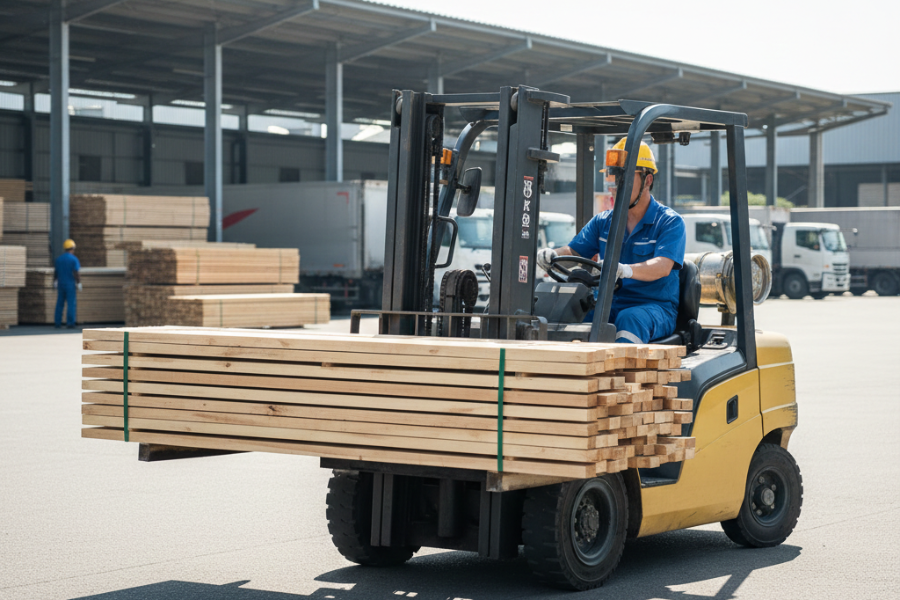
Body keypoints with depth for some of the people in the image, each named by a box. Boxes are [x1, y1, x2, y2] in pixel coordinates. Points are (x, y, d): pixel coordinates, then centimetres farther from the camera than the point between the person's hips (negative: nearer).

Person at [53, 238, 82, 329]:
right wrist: (79, 284, -9)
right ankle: (70, 323, -5)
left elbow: (55, 273, 9)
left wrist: (55, 283, 17)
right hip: (71, 284, -5)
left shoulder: (58, 259, 6)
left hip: (60, 284, 5)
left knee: (60, 304, 9)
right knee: (71, 304, -2)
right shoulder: (74, 259, -9)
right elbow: (76, 273, -14)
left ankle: (57, 323, 7)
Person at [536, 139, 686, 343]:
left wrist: (626, 270, -40)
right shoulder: (602, 222, 16)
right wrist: (553, 256, -14)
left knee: (629, 319, -38)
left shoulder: (670, 222, -2)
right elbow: (573, 252, 12)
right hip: (609, 306, 4)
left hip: (654, 307, -4)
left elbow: (663, 267, -19)